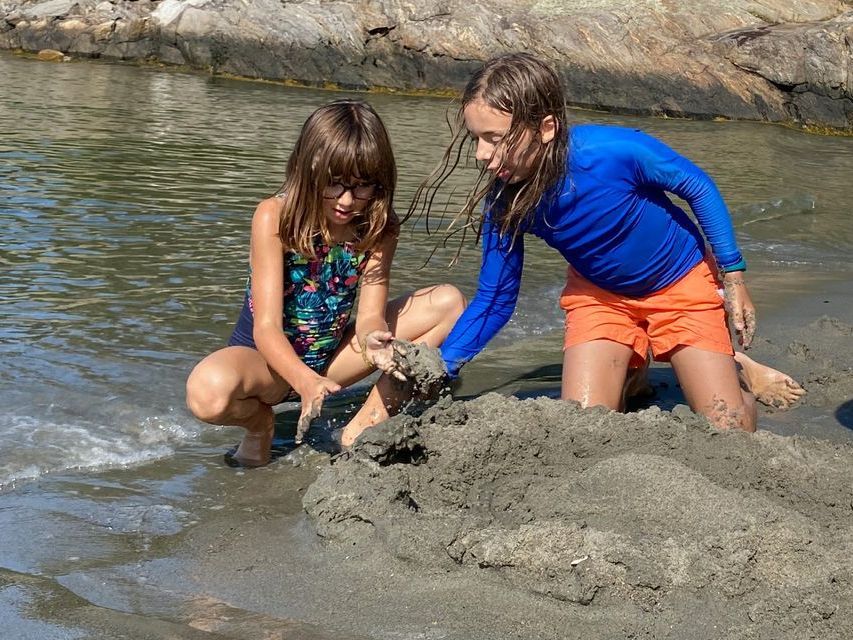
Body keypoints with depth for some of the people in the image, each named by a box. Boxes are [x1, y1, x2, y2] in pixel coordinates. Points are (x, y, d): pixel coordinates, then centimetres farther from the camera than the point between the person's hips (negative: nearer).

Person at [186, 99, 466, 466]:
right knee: (207, 392, -41)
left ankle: (365, 424, -12)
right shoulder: (274, 217, -21)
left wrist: (374, 342, -41)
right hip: (267, 357, -4)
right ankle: (260, 423, -2)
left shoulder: (379, 229, -8)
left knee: (449, 302, -9)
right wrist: (306, 382, -46)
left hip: (330, 356, 5)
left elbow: (369, 315, -15)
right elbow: (267, 327, -27)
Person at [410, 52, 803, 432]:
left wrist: (734, 276, -11)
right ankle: (630, 369, 19)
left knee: (732, 437, -6)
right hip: (600, 295, 3)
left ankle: (730, 365, 27)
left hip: (680, 285, -3)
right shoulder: (505, 200, -24)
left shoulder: (616, 151, -36)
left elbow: (698, 188, -17)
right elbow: (494, 301, -12)